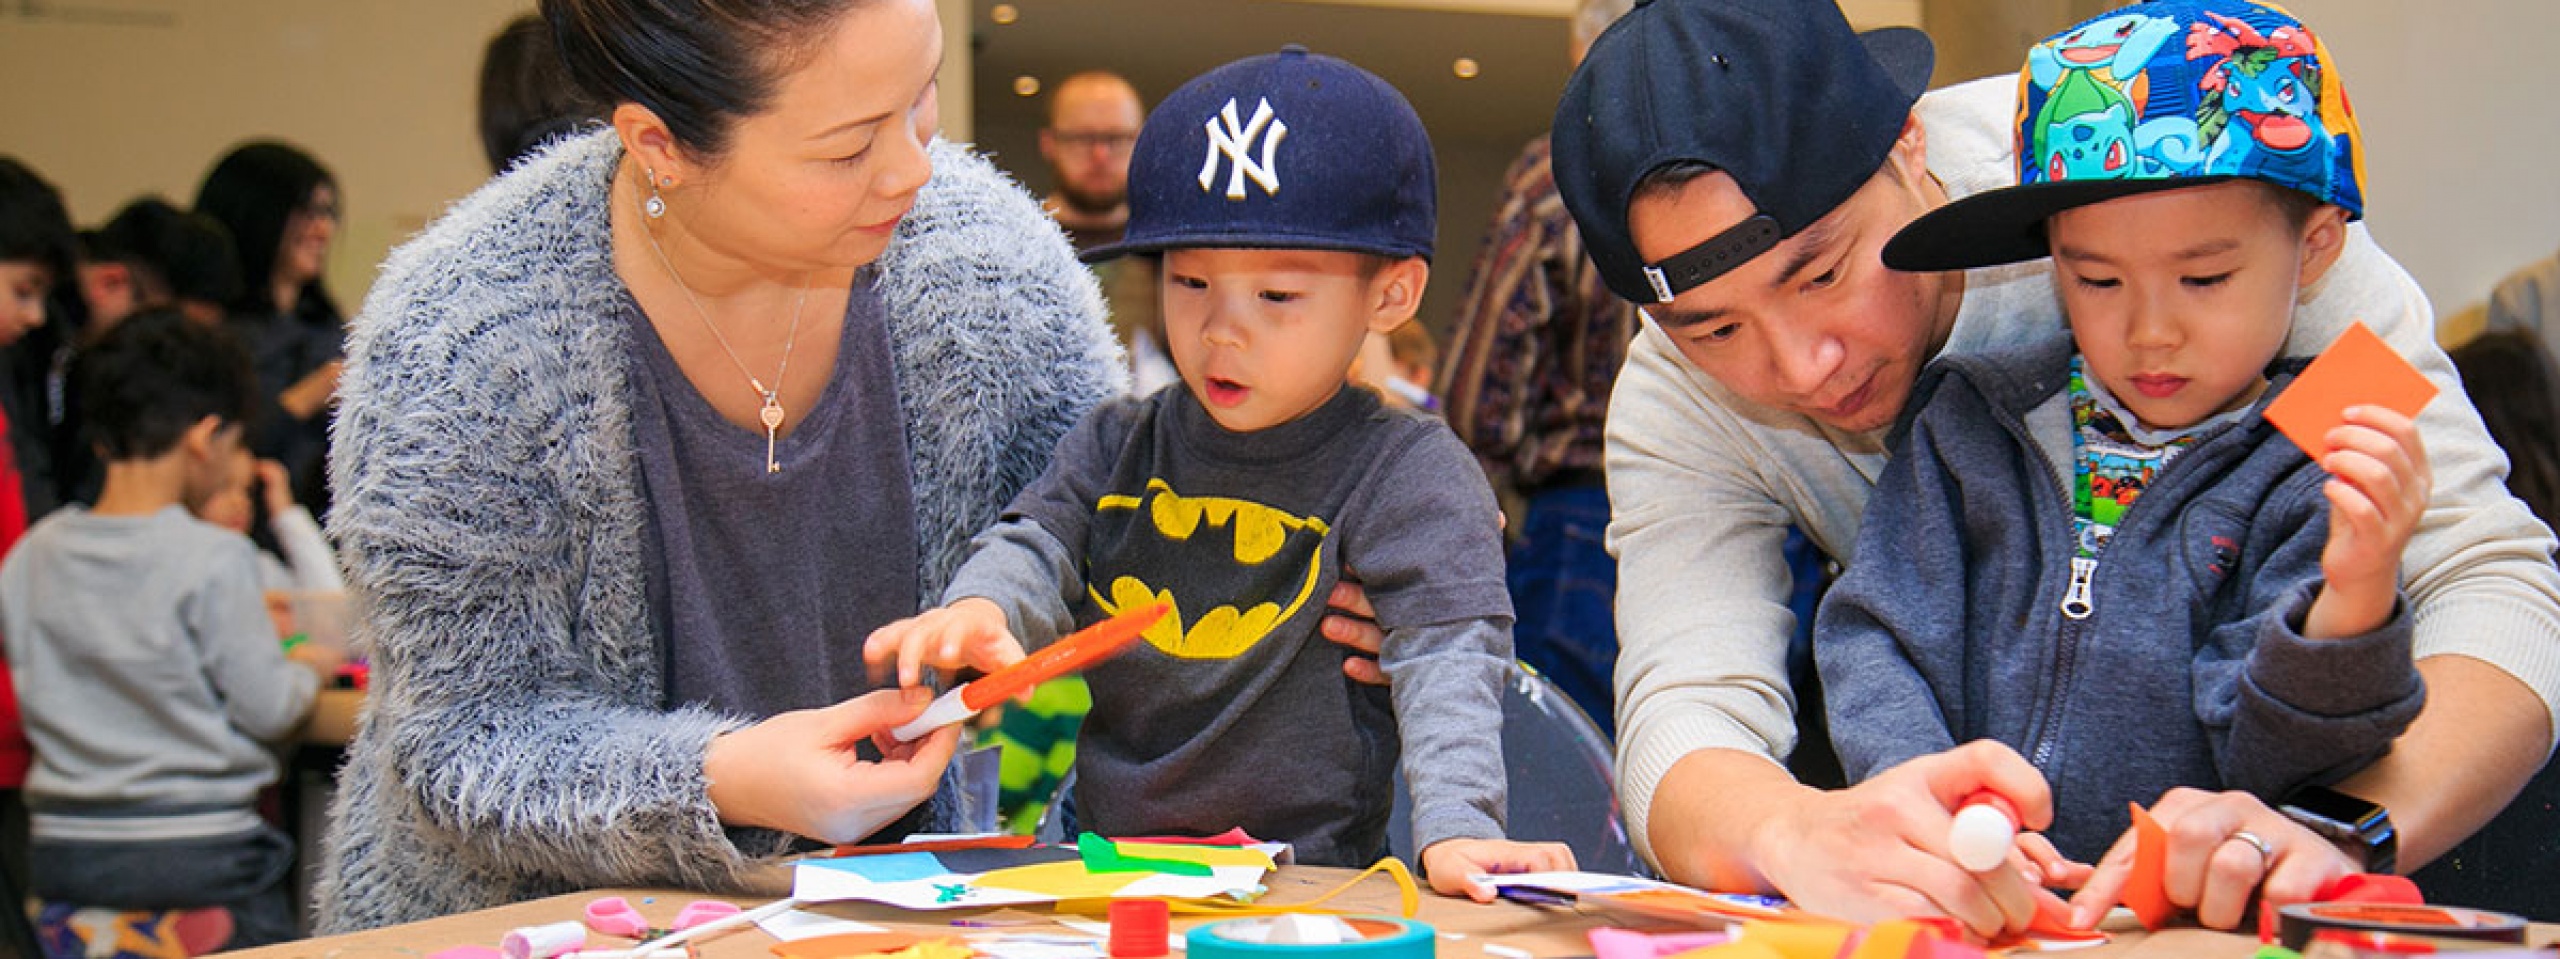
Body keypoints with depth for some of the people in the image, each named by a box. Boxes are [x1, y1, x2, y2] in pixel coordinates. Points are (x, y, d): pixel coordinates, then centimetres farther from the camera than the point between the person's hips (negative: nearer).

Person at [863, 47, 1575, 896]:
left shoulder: (1411, 476, -5)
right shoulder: (1117, 446, 11)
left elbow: (1447, 660, -14)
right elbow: (1037, 546, 2)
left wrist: (1456, 828, -31)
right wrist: (977, 610, -23)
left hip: (1304, 889, -2)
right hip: (1097, 863, 2)